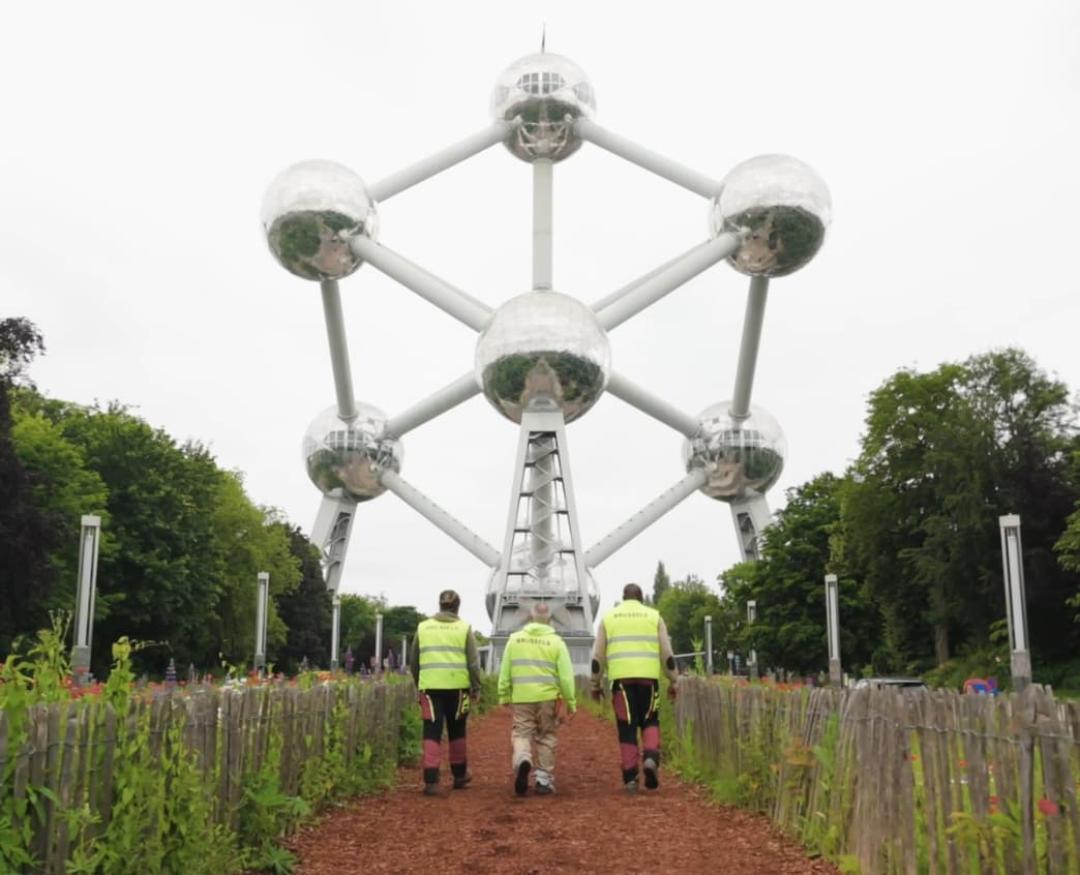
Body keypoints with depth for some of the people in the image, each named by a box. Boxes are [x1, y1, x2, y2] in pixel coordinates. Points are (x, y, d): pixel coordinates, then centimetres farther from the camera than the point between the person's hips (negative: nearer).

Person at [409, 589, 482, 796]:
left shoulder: (423, 627, 8)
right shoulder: (464, 628, 3)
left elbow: (413, 660, 14)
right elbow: (473, 662, 0)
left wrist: (418, 684, 25)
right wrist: (476, 688, 7)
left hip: (430, 686, 0)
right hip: (457, 686, 0)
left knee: (432, 733, 1)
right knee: (456, 731, 16)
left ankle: (431, 780, -9)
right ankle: (459, 775, 28)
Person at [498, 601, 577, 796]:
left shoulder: (515, 639, 5)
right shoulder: (556, 642, 0)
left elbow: (505, 672, 7)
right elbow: (566, 676, -3)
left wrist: (504, 696, 16)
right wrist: (571, 702, 4)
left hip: (521, 697, 0)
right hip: (548, 697, 0)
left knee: (521, 734, 5)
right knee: (546, 738, 12)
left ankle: (522, 760, -25)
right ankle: (544, 780, 14)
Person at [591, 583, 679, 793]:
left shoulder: (608, 618, 11)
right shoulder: (654, 616, 11)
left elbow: (598, 655, 9)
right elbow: (667, 653, 7)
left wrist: (596, 684, 16)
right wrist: (673, 681, 14)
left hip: (621, 679, 0)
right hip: (648, 678, 0)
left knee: (627, 728, 5)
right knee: (650, 722, 15)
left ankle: (630, 777, 2)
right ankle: (651, 759, -8)